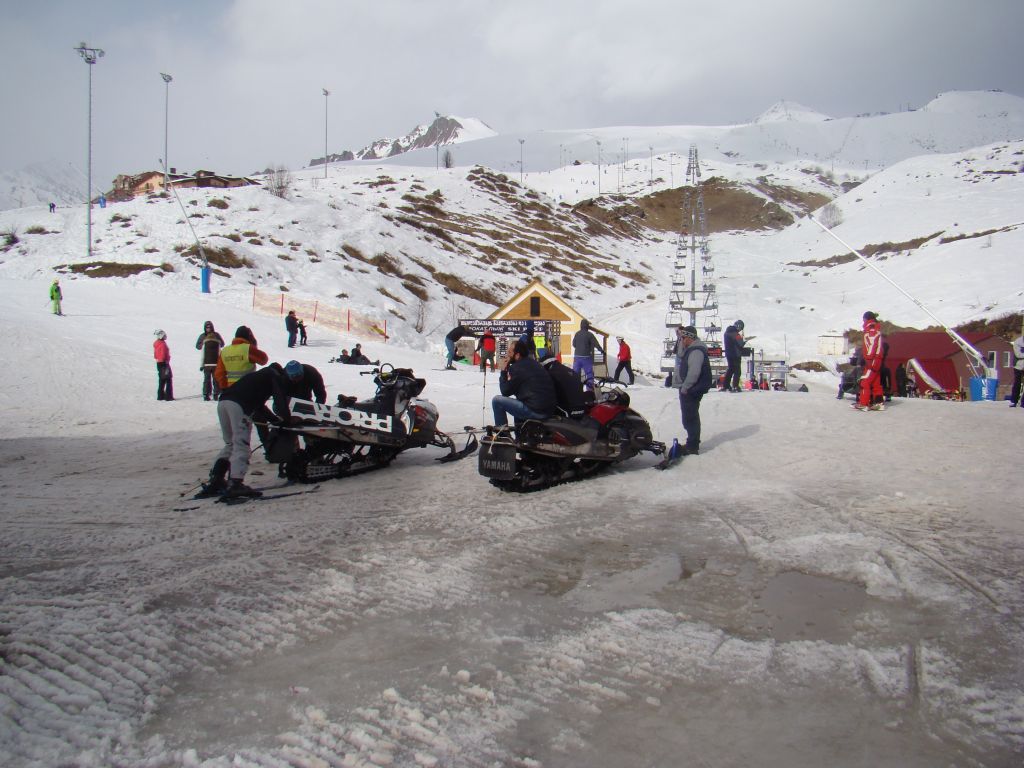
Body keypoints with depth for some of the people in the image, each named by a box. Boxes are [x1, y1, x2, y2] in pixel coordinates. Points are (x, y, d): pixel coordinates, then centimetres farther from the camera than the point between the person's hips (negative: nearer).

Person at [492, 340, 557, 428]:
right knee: (517, 402, 36)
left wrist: (503, 371, 5)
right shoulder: (533, 362, 16)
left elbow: (505, 392, -3)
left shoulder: (517, 367, -9)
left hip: (535, 411, -9)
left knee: (497, 400, -1)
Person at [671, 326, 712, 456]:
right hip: (687, 389, 11)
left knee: (690, 417, -7)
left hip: (691, 390, -11)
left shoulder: (696, 351, -19)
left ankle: (692, 447, -3)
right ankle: (692, 443, 28)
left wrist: (685, 388, -21)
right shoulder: (690, 349, 14)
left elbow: (694, 372, -25)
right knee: (689, 417, 18)